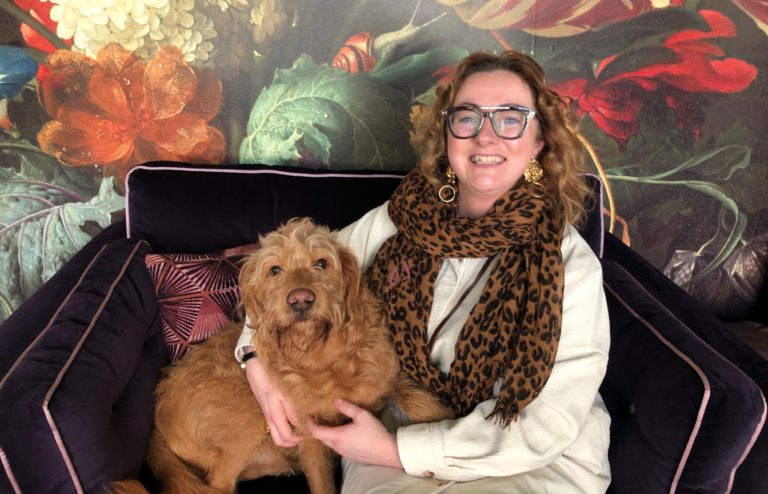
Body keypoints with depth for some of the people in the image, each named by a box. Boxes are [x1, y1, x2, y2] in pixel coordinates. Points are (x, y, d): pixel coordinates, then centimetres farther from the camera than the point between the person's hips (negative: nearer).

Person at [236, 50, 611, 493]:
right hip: (390, 446, 2)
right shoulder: (399, 220, -5)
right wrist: (260, 360, -8)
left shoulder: (571, 266, -13)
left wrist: (397, 450, -18)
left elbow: (545, 424, -16)